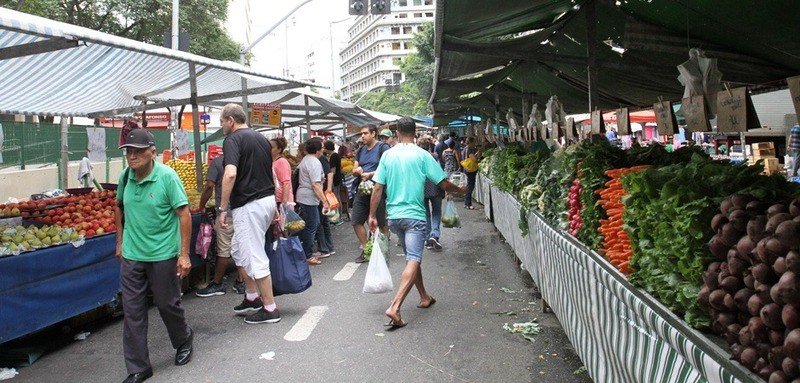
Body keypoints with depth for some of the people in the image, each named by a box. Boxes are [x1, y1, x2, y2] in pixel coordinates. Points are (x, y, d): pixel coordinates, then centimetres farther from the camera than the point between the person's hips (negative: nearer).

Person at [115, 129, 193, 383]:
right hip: (131, 255, 5)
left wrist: (184, 254, -17)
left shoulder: (167, 176, -15)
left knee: (167, 304, 11)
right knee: (132, 311, 6)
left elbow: (184, 214, -15)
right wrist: (120, 241, 16)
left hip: (163, 255, -4)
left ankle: (184, 341, 40)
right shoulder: (125, 176, 0)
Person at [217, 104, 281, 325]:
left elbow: (230, 174, -24)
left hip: (249, 205, -9)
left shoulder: (233, 139, -10)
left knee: (255, 257, -1)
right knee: (238, 250, 21)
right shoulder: (261, 138, 15)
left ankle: (270, 309, 7)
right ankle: (252, 297, 27)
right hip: (268, 199, 9)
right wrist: (273, 203, 24)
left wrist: (223, 208, -19)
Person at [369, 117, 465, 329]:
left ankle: (424, 297, 33)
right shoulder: (422, 155, -6)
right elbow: (444, 183, -4)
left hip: (394, 216, 5)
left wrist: (372, 216, 8)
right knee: (413, 260, -8)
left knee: (412, 257, 20)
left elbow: (378, 188, 1)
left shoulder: (388, 155, 3)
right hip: (414, 215, -5)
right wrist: (460, 190, 16)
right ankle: (395, 307, -22)